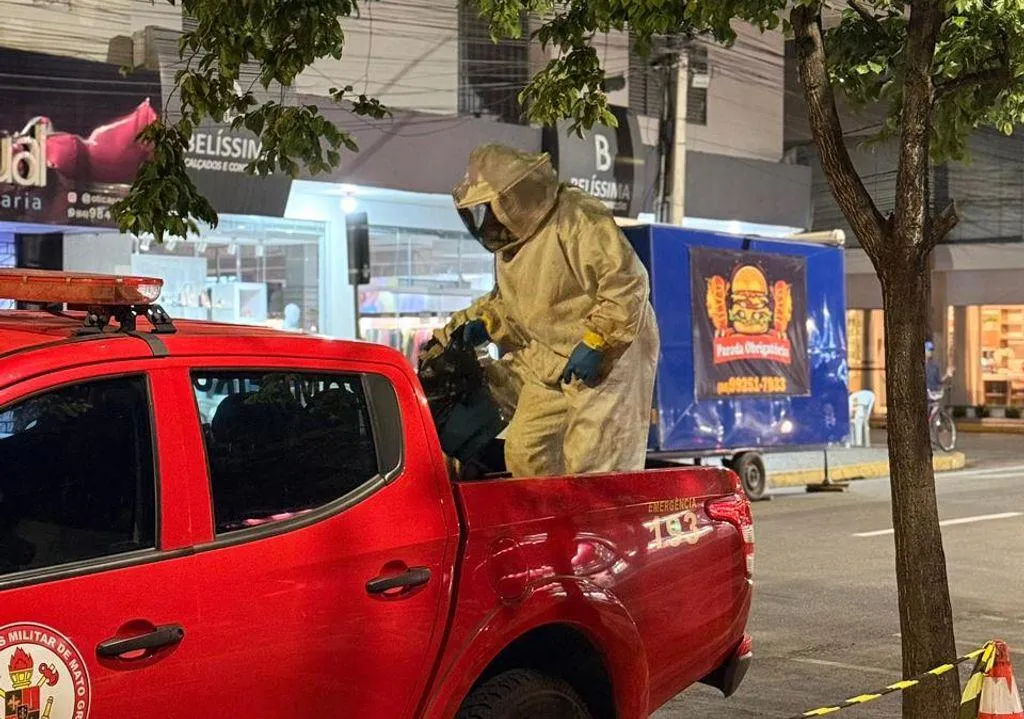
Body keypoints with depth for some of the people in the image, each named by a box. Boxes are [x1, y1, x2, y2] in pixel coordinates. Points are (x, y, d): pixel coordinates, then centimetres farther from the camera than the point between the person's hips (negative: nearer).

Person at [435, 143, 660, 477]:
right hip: (549, 367, 9)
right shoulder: (509, 244, 13)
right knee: (523, 452, 6)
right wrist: (486, 324, 5)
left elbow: (628, 282, -24)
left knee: (590, 464, -12)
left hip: (609, 359, -9)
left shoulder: (577, 218, -18)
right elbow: (509, 304, 26)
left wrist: (594, 343, -25)